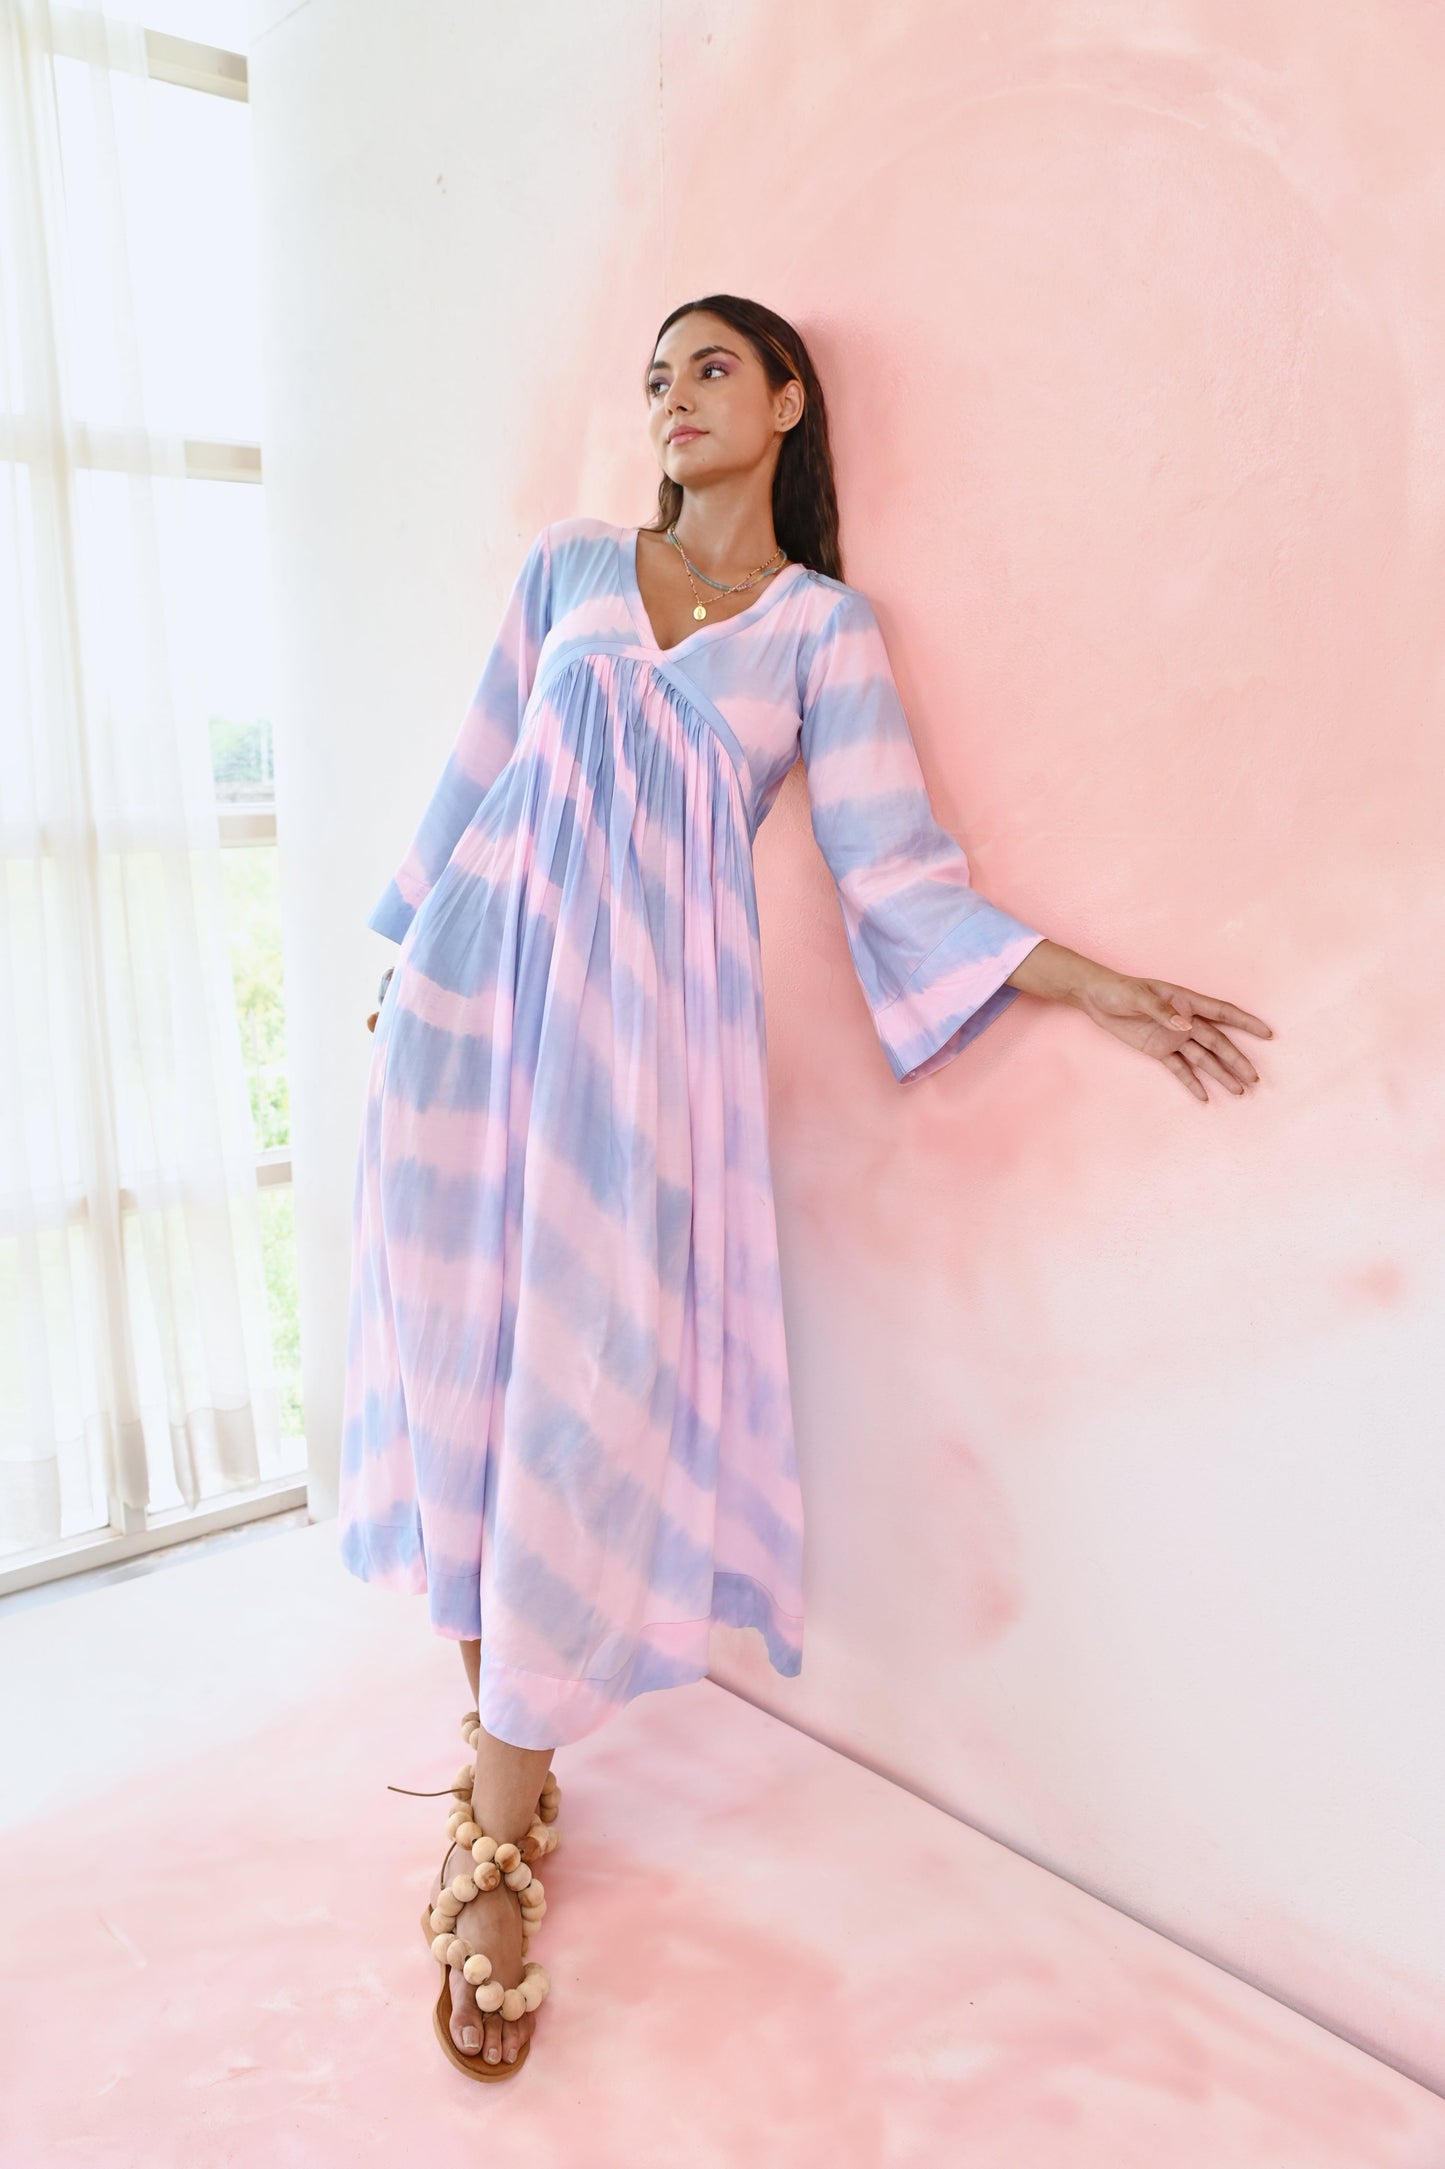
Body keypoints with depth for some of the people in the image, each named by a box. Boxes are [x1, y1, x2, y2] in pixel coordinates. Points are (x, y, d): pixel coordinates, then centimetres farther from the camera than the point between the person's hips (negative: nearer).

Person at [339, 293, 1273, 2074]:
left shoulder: (824, 626, 8)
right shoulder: (564, 568, 14)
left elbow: (900, 875, 2)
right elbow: (477, 779, 16)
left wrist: (1102, 987, -5)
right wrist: (409, 965, 17)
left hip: (651, 1014, -2)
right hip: (483, 983, 3)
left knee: (591, 1381, -7)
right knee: (462, 1352, 0)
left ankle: (499, 1845, 8)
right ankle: (502, 1760, 19)